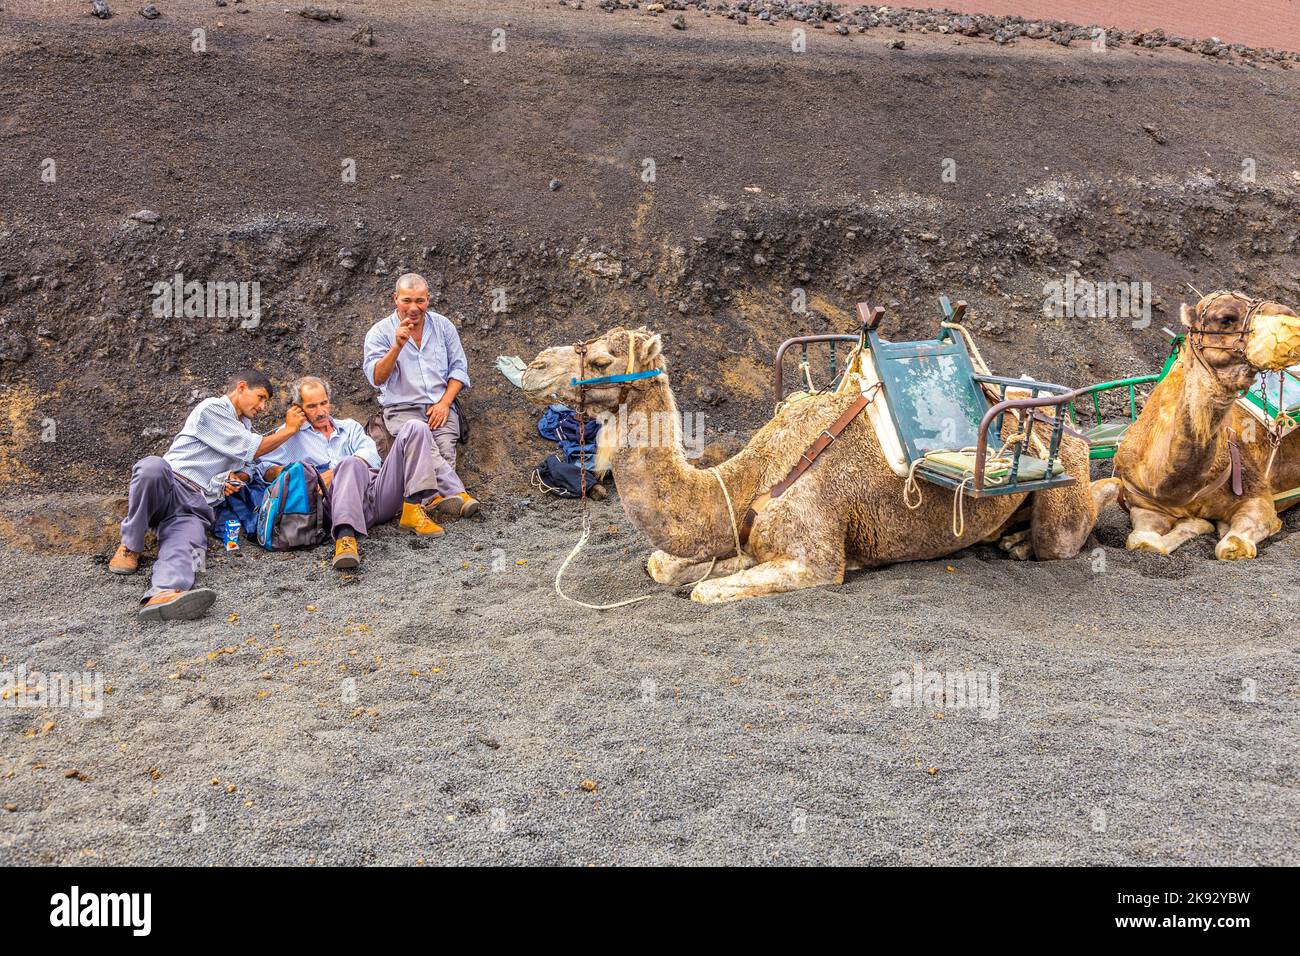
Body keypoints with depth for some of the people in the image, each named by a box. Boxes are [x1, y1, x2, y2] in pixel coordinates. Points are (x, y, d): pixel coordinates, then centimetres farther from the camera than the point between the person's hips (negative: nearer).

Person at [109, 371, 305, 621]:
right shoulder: (212, 408, 5)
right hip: (170, 485, -5)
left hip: (197, 506, 5)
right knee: (153, 466, -41)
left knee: (185, 544, -31)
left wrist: (238, 476, 8)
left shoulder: (245, 428, 32)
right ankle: (131, 547, -20)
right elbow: (249, 450, 3)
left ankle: (164, 595, -66)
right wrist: (289, 430, 12)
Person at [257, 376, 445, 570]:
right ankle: (345, 538, -59)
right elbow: (263, 467, 9)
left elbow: (370, 455, 9)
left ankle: (413, 509, -24)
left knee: (415, 428, -10)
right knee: (352, 463, -39)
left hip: (379, 490, 4)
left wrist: (332, 474, -7)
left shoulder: (350, 426, 29)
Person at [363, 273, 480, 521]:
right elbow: (376, 378, -8)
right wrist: (398, 346, -22)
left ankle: (437, 496, -42)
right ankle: (457, 493, -46)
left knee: (446, 445, -30)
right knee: (425, 445, -34)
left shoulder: (443, 325, 12)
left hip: (440, 407, 3)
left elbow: (459, 368, 12)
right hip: (403, 409, -3)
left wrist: (444, 403, -3)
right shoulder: (380, 332, 3)